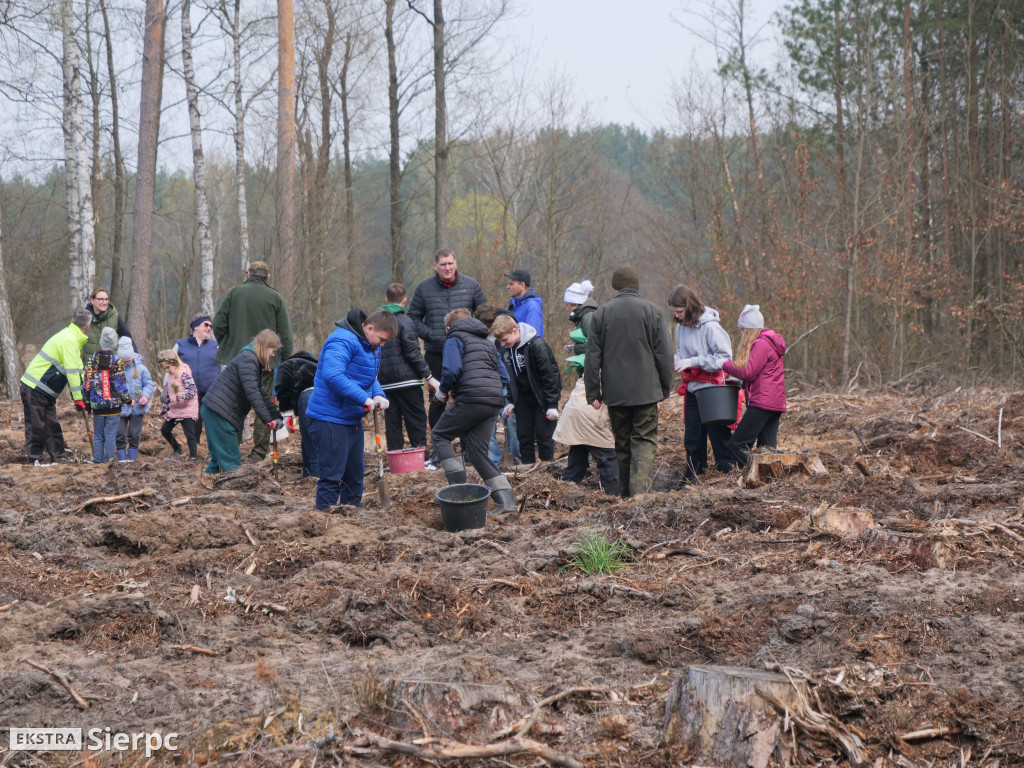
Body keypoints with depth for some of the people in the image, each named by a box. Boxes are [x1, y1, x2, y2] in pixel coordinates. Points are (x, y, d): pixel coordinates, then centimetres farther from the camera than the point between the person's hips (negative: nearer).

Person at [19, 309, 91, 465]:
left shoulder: (73, 340, 14)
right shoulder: (69, 341, -20)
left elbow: (78, 369, 19)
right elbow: (72, 371, -22)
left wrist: (85, 393, 15)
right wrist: (78, 398, -19)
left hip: (45, 392, 10)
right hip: (34, 389, -10)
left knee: (52, 424, 11)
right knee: (36, 426, -3)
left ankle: (59, 456, 14)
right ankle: (33, 459, 2)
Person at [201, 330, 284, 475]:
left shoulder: (253, 360, 20)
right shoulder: (248, 359, -13)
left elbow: (261, 393, 22)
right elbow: (252, 393, -22)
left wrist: (276, 416, 14)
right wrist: (268, 419, -22)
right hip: (218, 413, -11)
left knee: (219, 459, 17)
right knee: (231, 462, -9)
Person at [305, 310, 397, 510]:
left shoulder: (372, 347, 12)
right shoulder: (343, 341, -20)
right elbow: (333, 375, -33)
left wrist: (378, 395, -1)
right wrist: (364, 399, -31)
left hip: (352, 418, 10)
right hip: (330, 419, -10)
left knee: (355, 475, 16)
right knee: (332, 476, -9)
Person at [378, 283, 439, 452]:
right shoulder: (405, 322, -9)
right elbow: (413, 353, -14)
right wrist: (429, 376, -11)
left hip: (384, 381, 6)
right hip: (406, 380, -6)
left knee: (392, 423, 7)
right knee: (417, 420, 1)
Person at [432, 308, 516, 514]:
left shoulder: (455, 340, 5)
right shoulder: (487, 343, 29)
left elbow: (452, 370, -12)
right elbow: (504, 378, 25)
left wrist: (443, 391, 4)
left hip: (471, 398, -7)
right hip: (494, 402, 7)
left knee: (439, 435, 8)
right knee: (476, 450, 10)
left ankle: (459, 487, -5)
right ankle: (505, 500, -1)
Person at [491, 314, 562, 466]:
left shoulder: (536, 345, -22)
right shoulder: (506, 349, -2)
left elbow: (549, 375, -18)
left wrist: (552, 405, -17)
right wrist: (511, 402, 4)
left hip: (543, 397, -6)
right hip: (523, 399, 6)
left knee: (544, 434, -5)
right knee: (524, 436, 4)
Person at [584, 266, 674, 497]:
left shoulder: (602, 314, 3)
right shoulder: (650, 311, -1)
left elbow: (592, 357, 3)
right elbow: (664, 354, 0)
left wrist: (593, 394, 8)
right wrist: (665, 389, 9)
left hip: (615, 392, 2)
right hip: (646, 391, -2)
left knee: (622, 442, 12)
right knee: (645, 440, 0)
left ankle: (626, 494, 15)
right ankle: (641, 489, -19)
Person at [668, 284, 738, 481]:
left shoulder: (710, 326, -16)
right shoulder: (681, 326, 5)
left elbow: (724, 357, -17)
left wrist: (693, 362, -21)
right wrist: (676, 360, -5)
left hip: (712, 389, -6)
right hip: (692, 389, 6)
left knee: (719, 435, 2)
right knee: (692, 437, 9)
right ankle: (693, 478, 17)